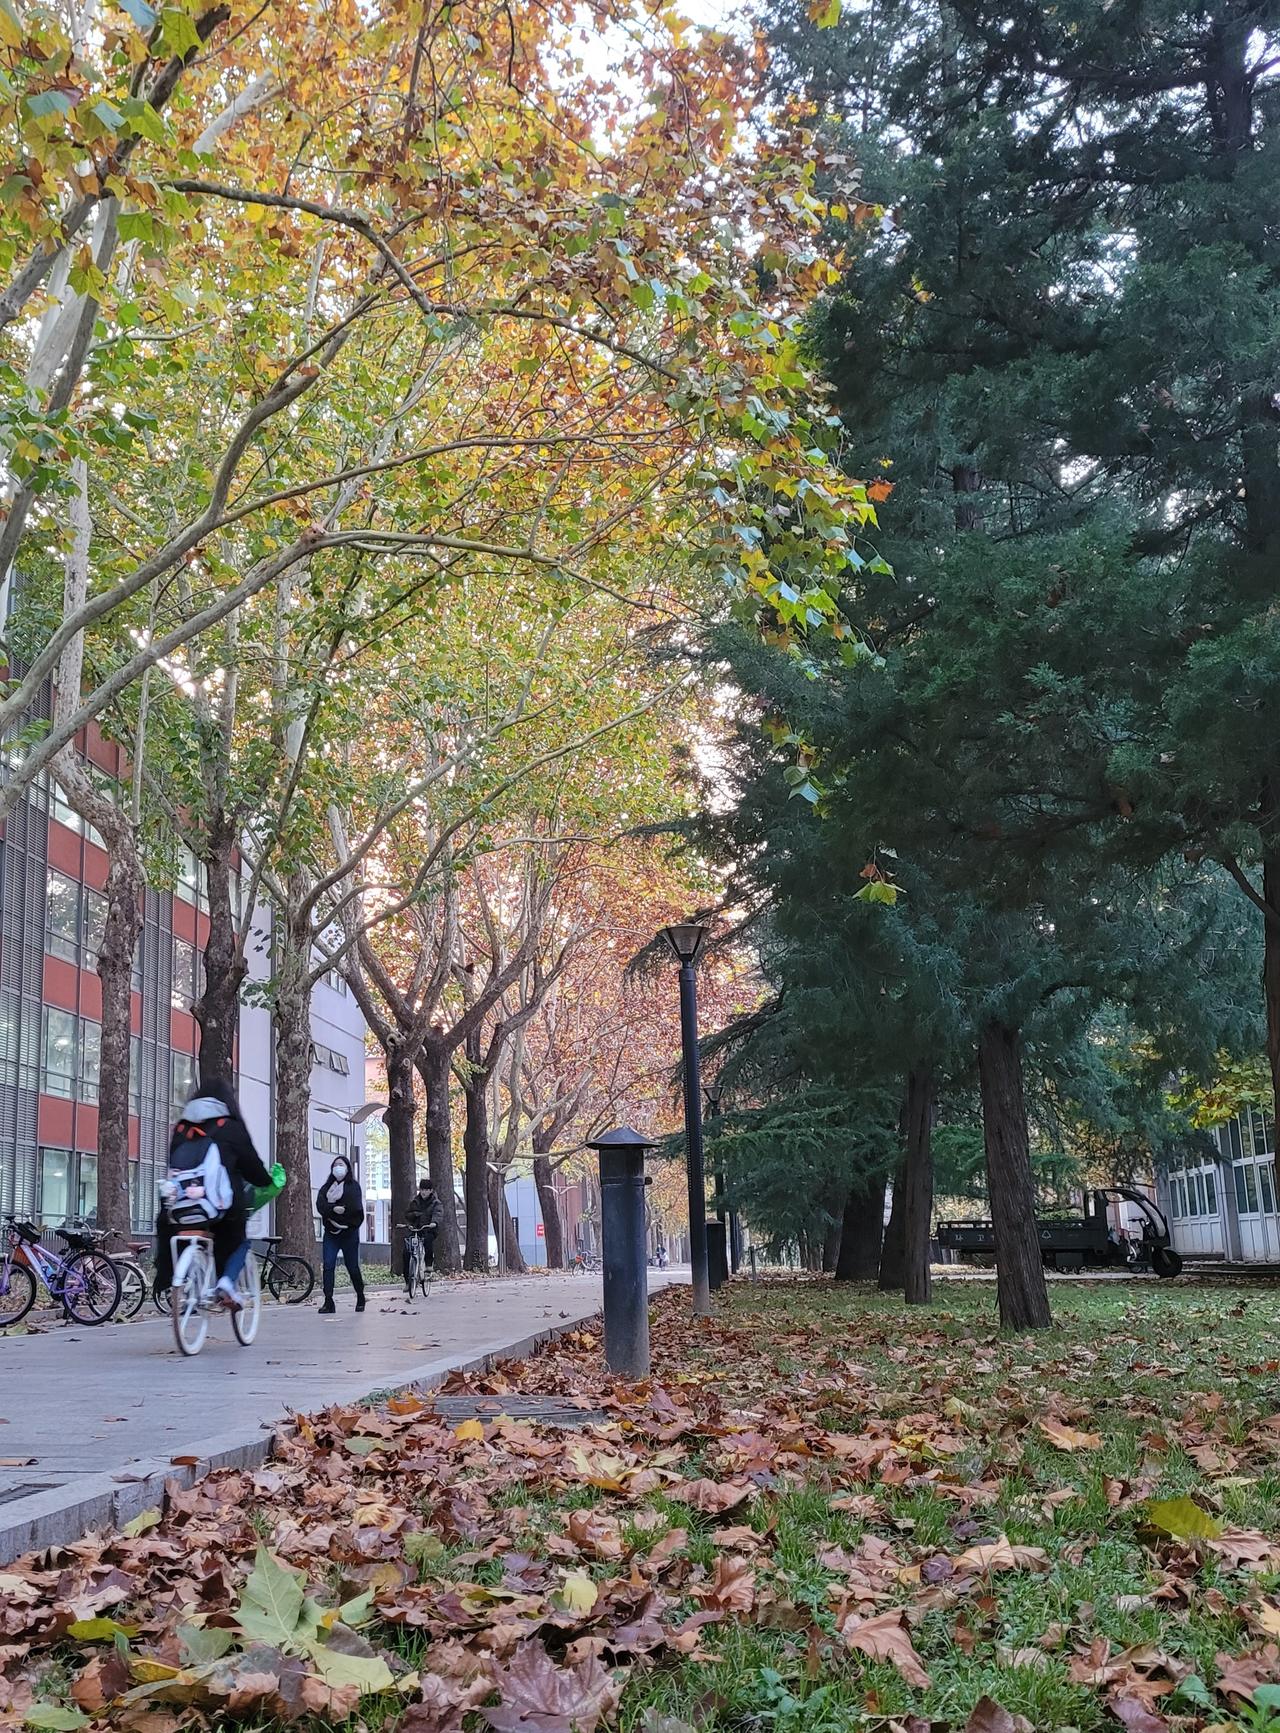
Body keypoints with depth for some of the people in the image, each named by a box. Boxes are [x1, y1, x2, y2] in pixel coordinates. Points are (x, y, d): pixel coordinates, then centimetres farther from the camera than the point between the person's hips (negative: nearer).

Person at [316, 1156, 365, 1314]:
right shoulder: (326, 1187, 14)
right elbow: (320, 1205, -3)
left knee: (352, 1267, 4)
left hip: (349, 1232, -3)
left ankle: (360, 1298, 23)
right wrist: (335, 1209, -20)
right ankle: (328, 1302, -11)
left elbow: (355, 1207, -12)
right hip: (330, 1232, 3)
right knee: (328, 1266, -9)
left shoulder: (353, 1186, 3)